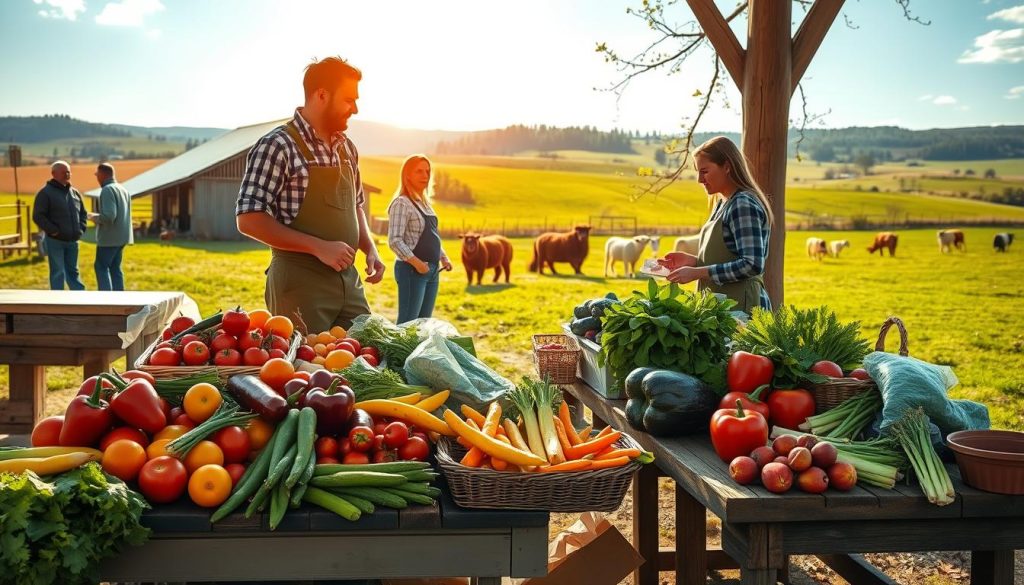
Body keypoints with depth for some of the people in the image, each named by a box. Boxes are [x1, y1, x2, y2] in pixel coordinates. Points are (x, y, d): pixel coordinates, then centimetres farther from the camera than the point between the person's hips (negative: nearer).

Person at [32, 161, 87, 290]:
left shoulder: (75, 193, 10)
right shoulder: (45, 193, -8)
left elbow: (83, 213, 21)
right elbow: (38, 216, -14)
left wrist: (81, 228, 6)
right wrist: (53, 230, -18)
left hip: (72, 241, 6)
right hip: (55, 241, -6)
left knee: (73, 271, 14)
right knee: (58, 273, -1)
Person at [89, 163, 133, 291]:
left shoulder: (107, 190, -15)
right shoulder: (123, 189, 12)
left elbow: (109, 216, -25)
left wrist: (94, 217, -6)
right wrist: (99, 217, 18)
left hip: (109, 237, -8)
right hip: (121, 237, 8)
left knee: (101, 267, 0)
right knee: (115, 268, 12)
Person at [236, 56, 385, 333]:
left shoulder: (347, 148, 11)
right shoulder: (277, 146, -11)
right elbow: (249, 220, -16)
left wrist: (370, 248, 5)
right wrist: (319, 247, -20)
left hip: (349, 279, 7)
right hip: (300, 282, -7)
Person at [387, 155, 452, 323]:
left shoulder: (424, 202, 15)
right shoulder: (402, 203, -11)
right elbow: (395, 241, -19)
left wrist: (444, 257, 8)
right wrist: (417, 262, -24)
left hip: (432, 271, 9)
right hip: (411, 270, -9)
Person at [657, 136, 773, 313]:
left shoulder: (743, 205, -14)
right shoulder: (722, 204, 14)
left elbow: (752, 264, -21)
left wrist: (697, 272, -19)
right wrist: (693, 261, 3)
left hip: (739, 307, -8)